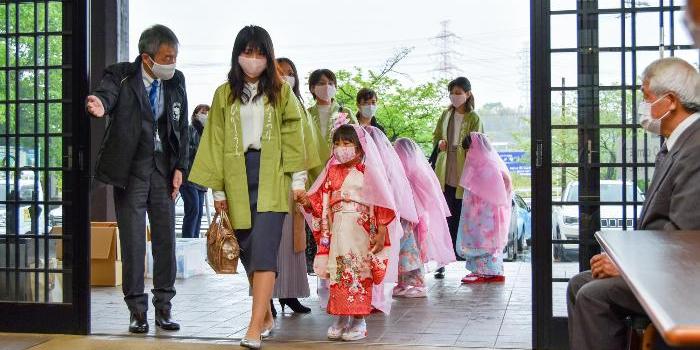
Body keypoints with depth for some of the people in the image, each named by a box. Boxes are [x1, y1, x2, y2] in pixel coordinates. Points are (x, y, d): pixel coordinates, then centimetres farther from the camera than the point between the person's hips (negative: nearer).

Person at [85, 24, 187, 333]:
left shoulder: (176, 81, 4)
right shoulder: (121, 76, -7)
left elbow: (182, 127, 8)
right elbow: (107, 92, -28)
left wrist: (179, 167, 1)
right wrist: (100, 105, -53)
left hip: (163, 169, 3)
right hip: (130, 169, -3)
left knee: (165, 239, 5)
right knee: (133, 242, 0)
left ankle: (163, 307, 16)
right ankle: (137, 310, 10)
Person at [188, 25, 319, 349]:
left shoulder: (280, 91, 6)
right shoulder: (224, 94, 9)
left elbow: (293, 135, 4)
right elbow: (216, 142, 8)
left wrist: (298, 178, -2)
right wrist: (217, 188, 5)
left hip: (271, 179, -2)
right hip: (238, 179, 3)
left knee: (263, 249, -13)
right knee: (248, 250, 7)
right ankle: (267, 316, 23)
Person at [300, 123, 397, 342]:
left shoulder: (368, 172, -3)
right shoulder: (332, 171, 10)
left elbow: (380, 204, -5)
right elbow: (321, 200, 10)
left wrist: (381, 232, -10)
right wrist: (307, 202, -9)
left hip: (361, 231, -4)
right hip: (337, 231, 4)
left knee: (360, 274, 0)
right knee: (338, 274, 6)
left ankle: (359, 321, 8)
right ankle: (341, 318, 16)